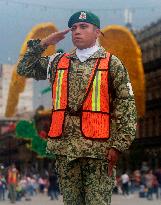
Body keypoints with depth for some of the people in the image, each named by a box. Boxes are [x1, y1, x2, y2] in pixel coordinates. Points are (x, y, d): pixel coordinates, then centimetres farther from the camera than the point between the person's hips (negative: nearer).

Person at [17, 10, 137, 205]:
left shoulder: (112, 63, 3)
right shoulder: (58, 62, 15)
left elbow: (126, 106, -2)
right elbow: (24, 69, 19)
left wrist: (117, 145, -9)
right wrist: (43, 43, 8)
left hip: (98, 148, -4)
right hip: (65, 147, 4)